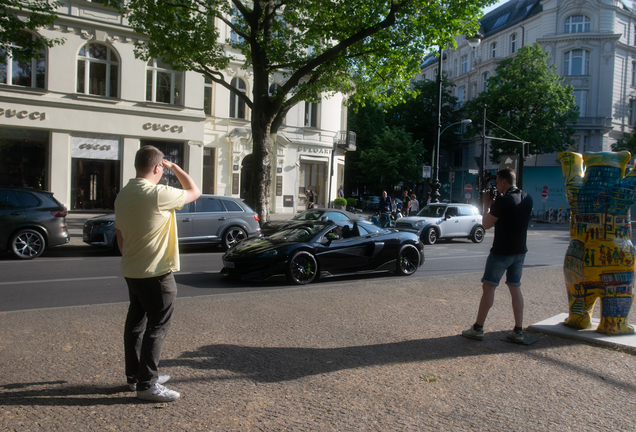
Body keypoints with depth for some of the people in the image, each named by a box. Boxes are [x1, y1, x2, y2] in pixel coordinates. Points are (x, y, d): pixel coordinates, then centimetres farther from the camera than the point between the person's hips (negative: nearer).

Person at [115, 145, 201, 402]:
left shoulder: (123, 195, 7)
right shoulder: (158, 194, -20)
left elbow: (119, 235, 14)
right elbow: (194, 192, -6)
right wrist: (175, 167, 2)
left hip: (131, 272, 9)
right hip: (156, 274, -9)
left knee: (136, 322, 17)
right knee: (157, 326, -1)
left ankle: (135, 375, 28)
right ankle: (147, 385, 3)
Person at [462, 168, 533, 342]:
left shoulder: (502, 201, -17)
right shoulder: (527, 199, 5)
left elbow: (486, 224, -10)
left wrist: (487, 203, 0)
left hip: (501, 251, -7)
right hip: (520, 251, 7)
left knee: (488, 287, 0)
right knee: (515, 287, 12)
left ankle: (478, 328, 4)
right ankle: (518, 331, 13)